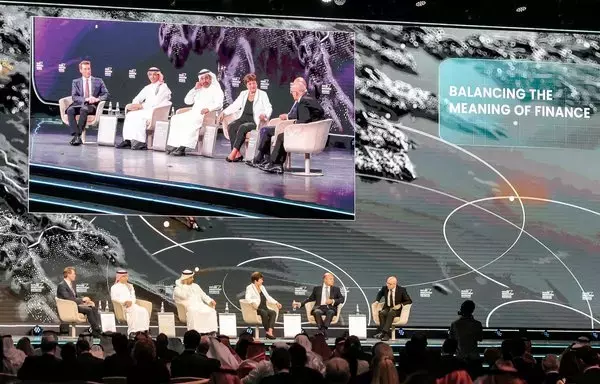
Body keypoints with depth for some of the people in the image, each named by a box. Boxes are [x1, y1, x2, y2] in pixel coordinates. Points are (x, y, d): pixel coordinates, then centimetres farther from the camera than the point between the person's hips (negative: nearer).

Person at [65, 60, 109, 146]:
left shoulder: (98, 81, 17)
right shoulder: (76, 82, 17)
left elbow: (106, 94, 9)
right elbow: (74, 97, 4)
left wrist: (98, 99, -13)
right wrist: (86, 99, -15)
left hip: (92, 106, -1)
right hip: (79, 104, 1)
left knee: (84, 109, -38)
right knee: (70, 110, -34)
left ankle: (78, 135, -37)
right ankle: (76, 135, -39)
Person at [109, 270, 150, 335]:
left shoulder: (130, 286, 27)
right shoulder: (114, 287, 9)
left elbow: (133, 297, 17)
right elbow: (114, 298, -6)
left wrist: (130, 302, -7)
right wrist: (124, 301, -18)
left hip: (130, 304, 6)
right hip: (121, 306, -6)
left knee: (143, 311, -23)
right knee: (134, 311, -35)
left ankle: (142, 330, -31)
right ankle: (132, 331, -39)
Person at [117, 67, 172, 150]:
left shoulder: (163, 87, 1)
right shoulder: (147, 88, 23)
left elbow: (156, 102, -11)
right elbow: (137, 99, 18)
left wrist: (141, 106, -17)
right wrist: (135, 105, -7)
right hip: (146, 110, 6)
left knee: (139, 117, -34)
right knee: (129, 115, -22)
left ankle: (140, 142, -34)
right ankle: (128, 140, -29)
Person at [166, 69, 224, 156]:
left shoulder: (216, 89, 7)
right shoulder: (199, 90, 27)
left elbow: (219, 104, -10)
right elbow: (187, 101, 20)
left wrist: (209, 108, -28)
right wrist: (195, 89, 10)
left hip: (205, 115, -7)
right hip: (193, 113, 8)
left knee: (191, 122, -36)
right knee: (175, 119, -13)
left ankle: (183, 148, -43)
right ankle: (176, 145, -22)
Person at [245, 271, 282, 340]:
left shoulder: (262, 287, 24)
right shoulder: (250, 288, 2)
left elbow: (268, 297, 27)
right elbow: (248, 297, -15)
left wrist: (276, 303, 14)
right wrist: (252, 303, -35)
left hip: (264, 308, 7)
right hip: (256, 309, -7)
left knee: (273, 312, -23)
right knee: (264, 313, -36)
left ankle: (270, 331, -38)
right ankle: (267, 332, -31)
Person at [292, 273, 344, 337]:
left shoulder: (336, 289, 20)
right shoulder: (317, 288, 19)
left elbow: (342, 299, 10)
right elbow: (310, 298, 19)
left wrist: (333, 301, -8)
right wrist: (300, 304, 6)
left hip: (330, 308, 0)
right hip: (319, 307, 0)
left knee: (330, 312, -37)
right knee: (317, 312, -37)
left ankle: (324, 329, -44)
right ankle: (323, 331, -41)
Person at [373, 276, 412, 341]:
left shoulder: (402, 290, -8)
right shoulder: (385, 288, 1)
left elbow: (409, 301, -3)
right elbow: (379, 294, 26)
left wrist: (400, 305, -19)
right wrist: (377, 301, 6)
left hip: (397, 309, -3)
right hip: (387, 308, 3)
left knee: (390, 313, -39)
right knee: (381, 313, -33)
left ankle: (383, 332, -45)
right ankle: (387, 333, -37)